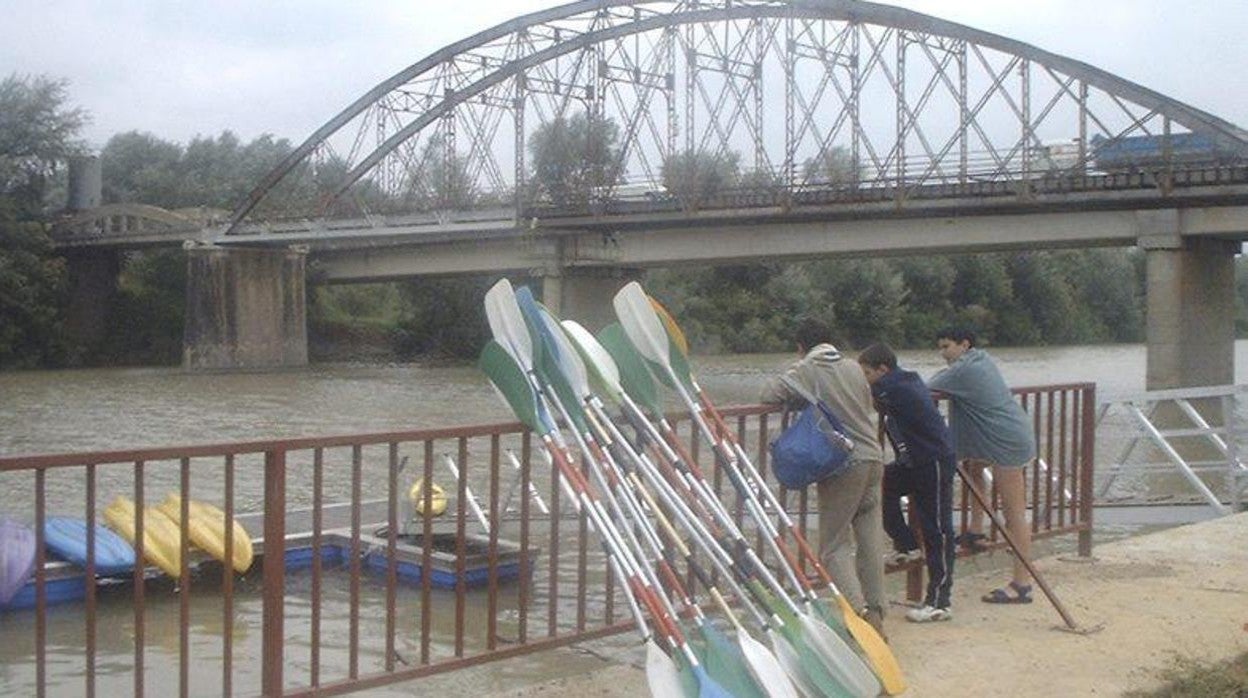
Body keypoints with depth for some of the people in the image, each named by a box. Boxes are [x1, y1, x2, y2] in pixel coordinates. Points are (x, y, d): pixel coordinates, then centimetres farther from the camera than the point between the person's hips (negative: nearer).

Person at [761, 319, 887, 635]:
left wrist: (800, 399, 12)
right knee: (871, 542, 9)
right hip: (873, 459, 6)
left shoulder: (804, 371, -3)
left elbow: (770, 394, -7)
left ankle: (860, 610, -17)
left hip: (842, 465, -6)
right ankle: (876, 614, 10)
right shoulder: (853, 369, 14)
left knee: (835, 545, -1)